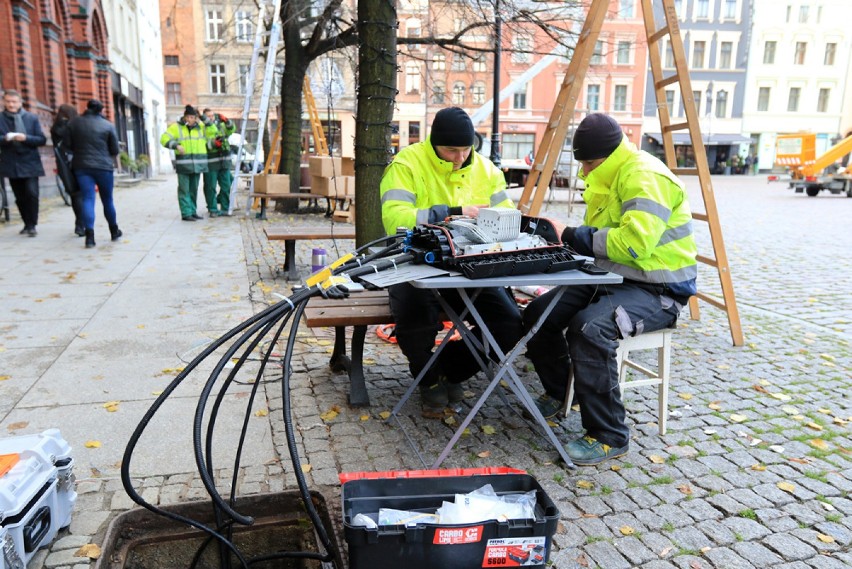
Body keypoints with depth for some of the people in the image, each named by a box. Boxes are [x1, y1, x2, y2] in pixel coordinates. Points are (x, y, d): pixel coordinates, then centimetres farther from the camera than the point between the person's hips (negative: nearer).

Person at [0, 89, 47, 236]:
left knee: (32, 194, -10)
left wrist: (25, 138, -16)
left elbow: (42, 140, 0)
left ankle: (32, 225, -1)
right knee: (20, 197, 7)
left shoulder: (32, 118, 4)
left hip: (30, 163, -1)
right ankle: (27, 224, 17)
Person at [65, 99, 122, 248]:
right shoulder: (108, 125, -1)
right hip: (103, 166, -1)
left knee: (87, 199, -2)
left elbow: (68, 144, 5)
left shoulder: (73, 123, 4)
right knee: (107, 200, 11)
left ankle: (90, 236, -14)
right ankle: (114, 232, 23)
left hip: (81, 166, 1)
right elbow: (115, 150, 1)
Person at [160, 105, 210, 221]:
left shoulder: (201, 127, 12)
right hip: (183, 164, -4)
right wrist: (176, 145, -20)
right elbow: (164, 139, -6)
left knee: (194, 189, 11)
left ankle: (193, 211, 19)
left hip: (197, 163, 4)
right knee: (184, 190, -4)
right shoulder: (176, 127, 0)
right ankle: (186, 213, -4)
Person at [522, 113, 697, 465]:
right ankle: (558, 391, 22)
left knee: (589, 328, -35)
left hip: (657, 290, -9)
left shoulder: (645, 177, -18)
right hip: (613, 278, 10)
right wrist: (572, 237, -4)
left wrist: (587, 238, -18)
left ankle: (609, 437, -19)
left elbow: (635, 242, -32)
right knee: (539, 314, -2)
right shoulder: (607, 177, 13)